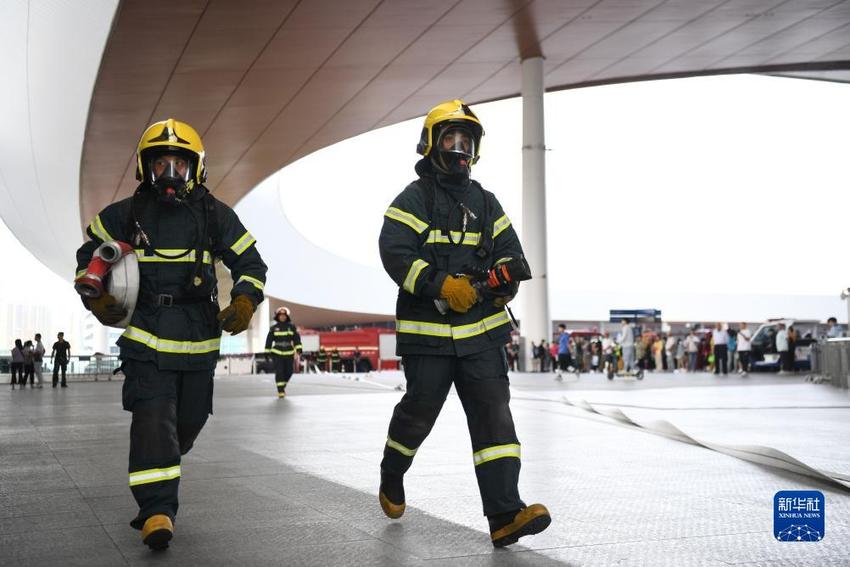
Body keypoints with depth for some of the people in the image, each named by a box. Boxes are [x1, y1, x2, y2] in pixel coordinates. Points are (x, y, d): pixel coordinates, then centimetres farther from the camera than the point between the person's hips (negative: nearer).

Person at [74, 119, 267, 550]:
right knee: (153, 417, -15)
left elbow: (250, 263, 8)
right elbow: (90, 255, 15)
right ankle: (157, 509, -12)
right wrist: (95, 297, -1)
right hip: (146, 333, -2)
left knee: (189, 420, 11)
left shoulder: (215, 216, 2)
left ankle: (155, 479, 40)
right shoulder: (125, 215, 2)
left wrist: (245, 301, -11)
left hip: (199, 338, 2)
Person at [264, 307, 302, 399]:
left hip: (289, 353, 2)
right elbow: (269, 340, 2)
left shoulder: (292, 327, 0)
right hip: (277, 353, -2)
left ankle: (282, 386, 32)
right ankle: (281, 392, -8)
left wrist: (299, 349, -18)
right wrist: (267, 353, 1)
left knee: (288, 372, 6)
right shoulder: (274, 328, -2)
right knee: (279, 372, -12)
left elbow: (297, 339, -5)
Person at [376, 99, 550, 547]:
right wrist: (441, 284, -25)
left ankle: (505, 515, -11)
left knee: (494, 413, -7)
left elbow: (510, 251, 13)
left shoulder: (485, 202, 15)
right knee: (418, 413, 7)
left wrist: (506, 282, -9)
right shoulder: (414, 199, -2)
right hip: (427, 330, -4)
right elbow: (395, 251, -14)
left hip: (482, 329, 4)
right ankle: (391, 480, 37)